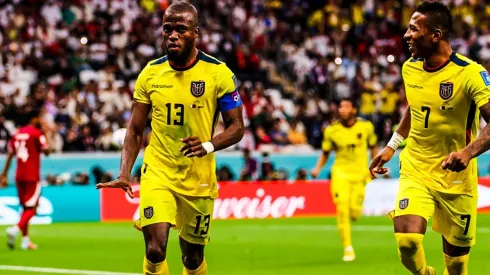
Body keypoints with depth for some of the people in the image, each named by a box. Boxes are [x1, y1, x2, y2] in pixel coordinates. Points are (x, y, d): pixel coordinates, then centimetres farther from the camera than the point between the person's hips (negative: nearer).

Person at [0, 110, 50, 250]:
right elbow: (47, 151, -7)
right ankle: (16, 229, -27)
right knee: (31, 208, -4)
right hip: (32, 176, -7)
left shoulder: (17, 134, 10)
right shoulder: (37, 133, -9)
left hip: (19, 176, 7)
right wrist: (46, 135, 3)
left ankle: (25, 240, 13)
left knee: (25, 207, 15)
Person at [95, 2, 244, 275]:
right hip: (157, 173, 1)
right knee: (155, 248, -18)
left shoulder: (218, 73, -7)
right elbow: (136, 130, 9)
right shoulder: (151, 73, 1)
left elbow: (236, 127, -3)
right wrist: (124, 174, -4)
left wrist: (209, 145, -23)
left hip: (199, 179, -1)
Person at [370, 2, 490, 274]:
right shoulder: (410, 68, 1)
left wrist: (468, 152, -41)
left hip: (456, 178, -3)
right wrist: (391, 146, 22)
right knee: (407, 242, -20)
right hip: (415, 171, 3)